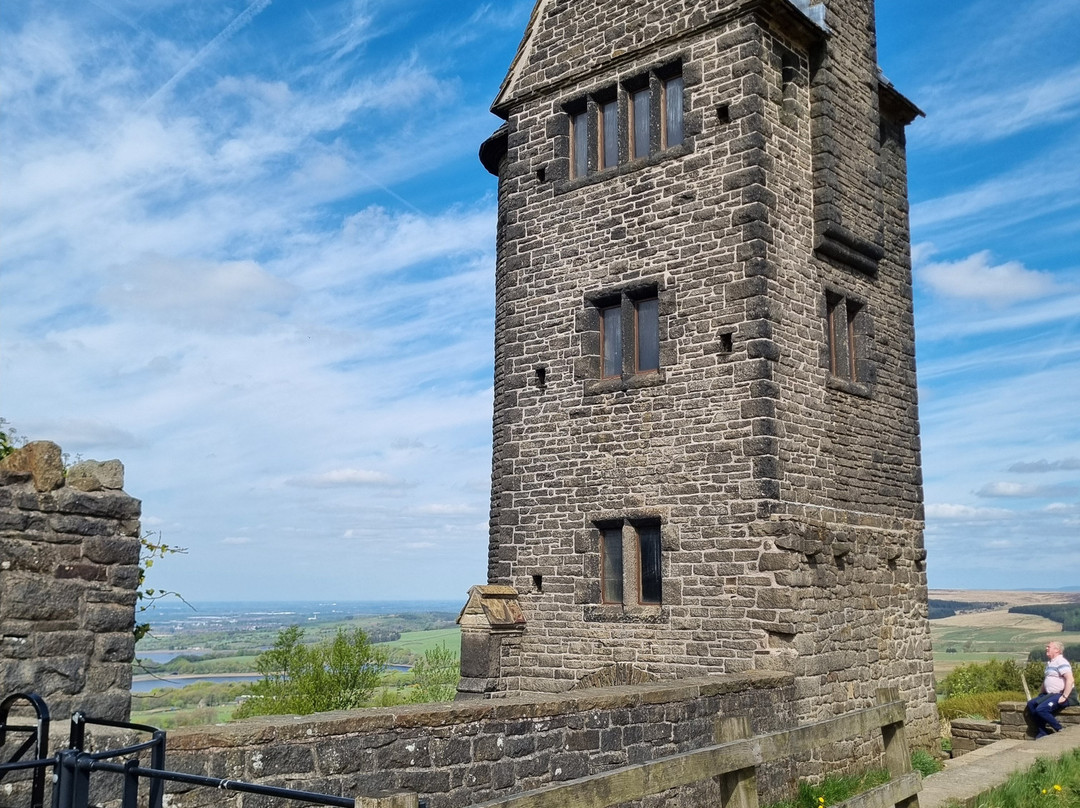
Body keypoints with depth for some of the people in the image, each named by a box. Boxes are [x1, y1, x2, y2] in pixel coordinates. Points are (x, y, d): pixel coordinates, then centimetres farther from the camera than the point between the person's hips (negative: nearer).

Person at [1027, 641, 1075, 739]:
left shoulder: (1061, 662, -13)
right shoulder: (1049, 663, 19)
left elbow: (1070, 680, -24)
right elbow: (1045, 681, 28)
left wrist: (1064, 697, -25)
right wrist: (1039, 695, 19)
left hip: (1060, 695, -10)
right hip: (1050, 694, 10)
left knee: (1041, 709, -25)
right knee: (1031, 704, -4)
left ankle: (1060, 730, -8)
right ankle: (1042, 732, -3)